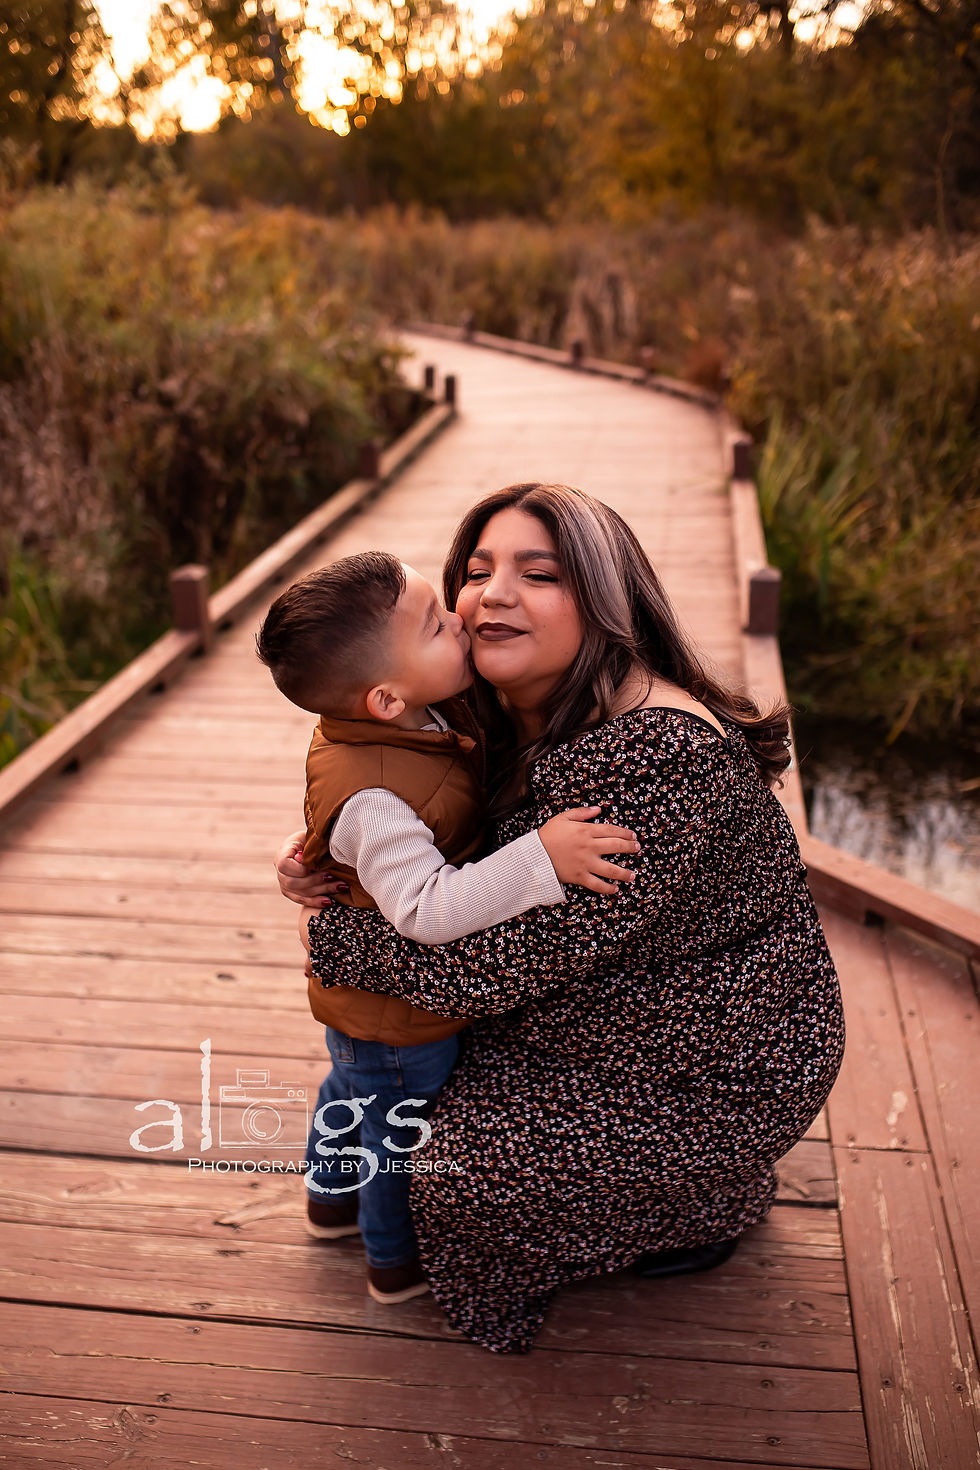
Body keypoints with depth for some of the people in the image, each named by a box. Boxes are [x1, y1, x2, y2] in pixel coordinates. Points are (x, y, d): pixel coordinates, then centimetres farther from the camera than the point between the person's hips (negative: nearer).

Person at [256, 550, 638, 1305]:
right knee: (406, 1128, 17)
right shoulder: (372, 800, -40)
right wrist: (540, 860, -46)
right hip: (399, 1013, -9)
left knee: (352, 1091, 32)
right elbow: (428, 909, -43)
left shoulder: (407, 722, -10)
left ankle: (332, 1198, 59)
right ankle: (400, 1261, 42)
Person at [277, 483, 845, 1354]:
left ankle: (717, 1199, 18)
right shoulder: (526, 719, -5)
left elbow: (489, 963, -33)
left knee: (474, 1167, -8)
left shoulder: (656, 758, -36)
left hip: (718, 1068, -9)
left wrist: (331, 934, -18)